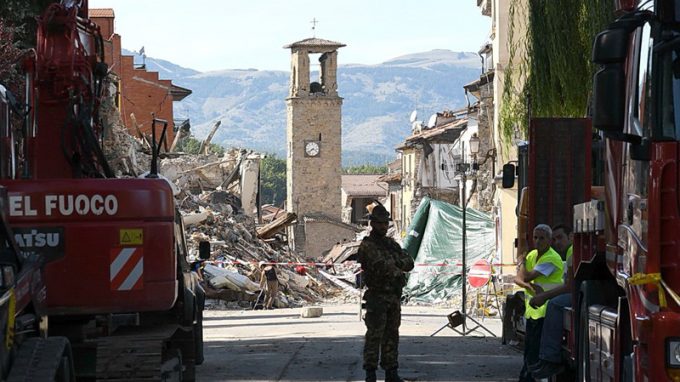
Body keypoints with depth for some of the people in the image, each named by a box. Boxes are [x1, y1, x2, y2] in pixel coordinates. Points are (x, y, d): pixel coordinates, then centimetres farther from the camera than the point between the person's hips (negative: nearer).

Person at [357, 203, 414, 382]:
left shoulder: (392, 244, 14)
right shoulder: (367, 245, -9)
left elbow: (409, 263, 6)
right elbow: (381, 263, -23)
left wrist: (398, 262, -12)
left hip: (394, 296, 7)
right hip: (377, 296, -7)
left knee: (391, 335, 8)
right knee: (374, 335, -7)